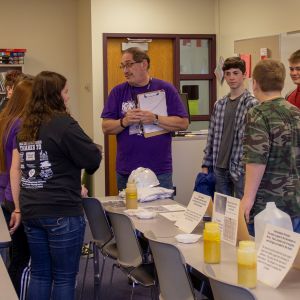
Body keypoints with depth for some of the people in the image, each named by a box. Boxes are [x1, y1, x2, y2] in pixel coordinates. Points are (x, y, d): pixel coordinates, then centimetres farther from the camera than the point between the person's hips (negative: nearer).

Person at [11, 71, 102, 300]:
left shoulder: (26, 126, 10)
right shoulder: (64, 124, -12)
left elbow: (16, 168, 15)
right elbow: (94, 160, -10)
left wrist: (19, 206, 20)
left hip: (31, 211, 7)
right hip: (62, 212, -7)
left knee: (39, 274, 15)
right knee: (64, 277, 4)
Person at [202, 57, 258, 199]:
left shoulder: (252, 104, -8)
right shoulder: (219, 104, 9)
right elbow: (212, 136, 13)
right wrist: (206, 165, 9)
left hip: (241, 169, -5)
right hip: (219, 168, 5)